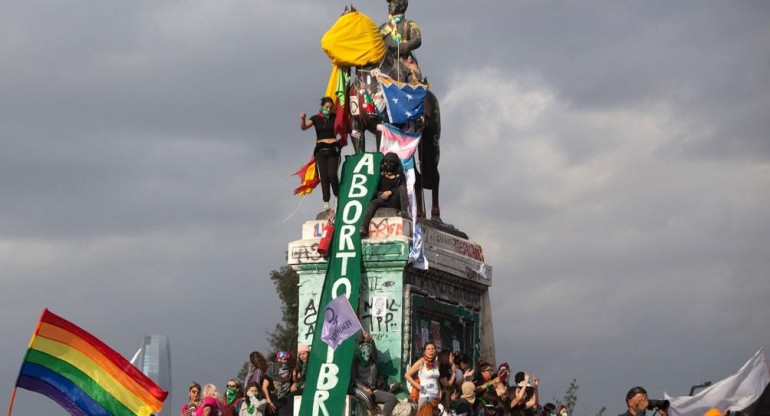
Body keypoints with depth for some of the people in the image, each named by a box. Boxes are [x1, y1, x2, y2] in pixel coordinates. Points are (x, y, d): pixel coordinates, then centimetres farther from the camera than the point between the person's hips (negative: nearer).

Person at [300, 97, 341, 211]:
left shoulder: (335, 117, 5)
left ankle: (338, 197, 4)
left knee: (332, 174, -15)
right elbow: (303, 127, -9)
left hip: (333, 149, -1)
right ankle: (326, 202, -4)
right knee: (324, 176, -4)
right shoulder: (316, 118, 4)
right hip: (321, 150, 1)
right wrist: (302, 119, -28)